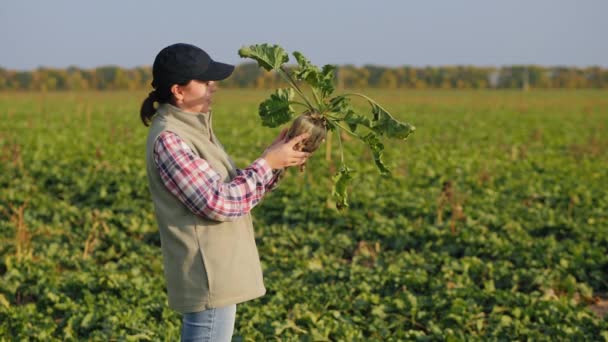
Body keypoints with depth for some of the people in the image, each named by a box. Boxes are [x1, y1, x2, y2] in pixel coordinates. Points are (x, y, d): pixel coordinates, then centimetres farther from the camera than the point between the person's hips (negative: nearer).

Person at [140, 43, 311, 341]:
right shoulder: (168, 139, -18)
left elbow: (233, 189, 13)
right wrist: (268, 163, -12)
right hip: (208, 280, -10)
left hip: (215, 276, 10)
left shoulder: (192, 129, 12)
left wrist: (273, 161, 0)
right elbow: (220, 203, -21)